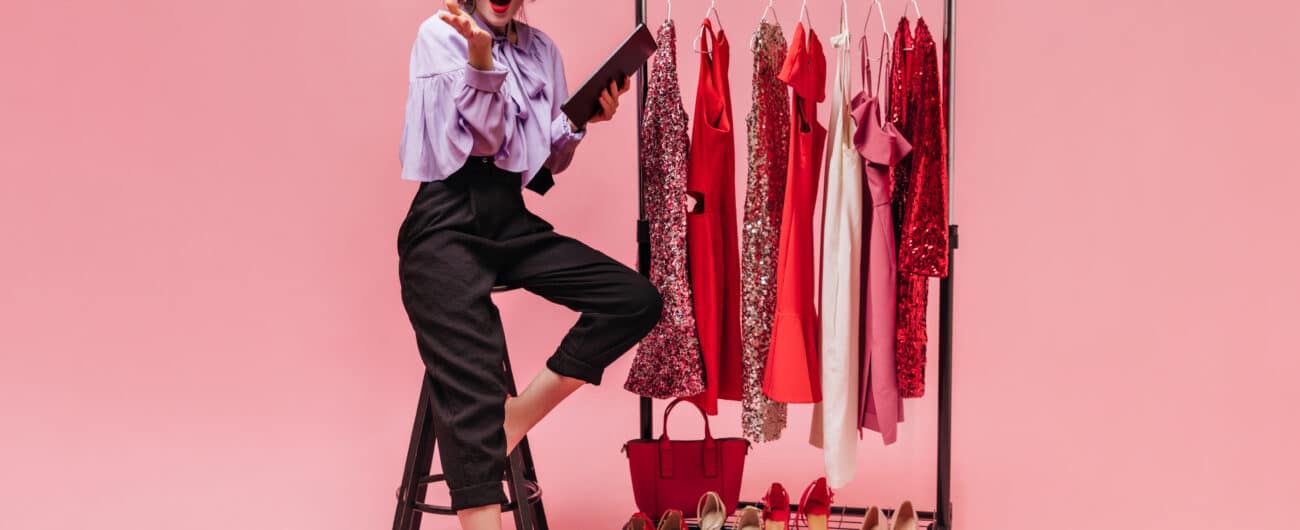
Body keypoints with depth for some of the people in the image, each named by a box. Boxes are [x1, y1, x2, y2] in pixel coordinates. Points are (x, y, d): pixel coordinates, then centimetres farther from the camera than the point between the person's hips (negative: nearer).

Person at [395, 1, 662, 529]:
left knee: (637, 300, -12)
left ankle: (515, 418, -3)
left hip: (512, 221, 6)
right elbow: (480, 139, -11)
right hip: (450, 224, -6)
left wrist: (581, 120, 1)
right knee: (472, 392, -18)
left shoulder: (540, 49, 15)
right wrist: (481, 59, -25)